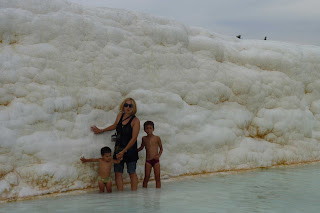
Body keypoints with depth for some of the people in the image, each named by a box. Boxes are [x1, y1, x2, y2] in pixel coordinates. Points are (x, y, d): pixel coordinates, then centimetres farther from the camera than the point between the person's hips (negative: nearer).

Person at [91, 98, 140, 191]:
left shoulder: (135, 120, -10)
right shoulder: (120, 116, 5)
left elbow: (134, 138, -14)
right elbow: (114, 126, 26)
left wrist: (124, 151, -16)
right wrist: (101, 130, 33)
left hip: (130, 150, -5)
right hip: (118, 148, 5)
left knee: (132, 173, 1)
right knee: (118, 172, 0)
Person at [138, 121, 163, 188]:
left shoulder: (157, 138, -1)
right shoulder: (144, 138, 6)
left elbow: (161, 148, 6)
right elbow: (141, 147, 22)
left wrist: (159, 155, -10)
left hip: (156, 160, -1)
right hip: (148, 161, 1)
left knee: (157, 178, 2)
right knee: (146, 178, 1)